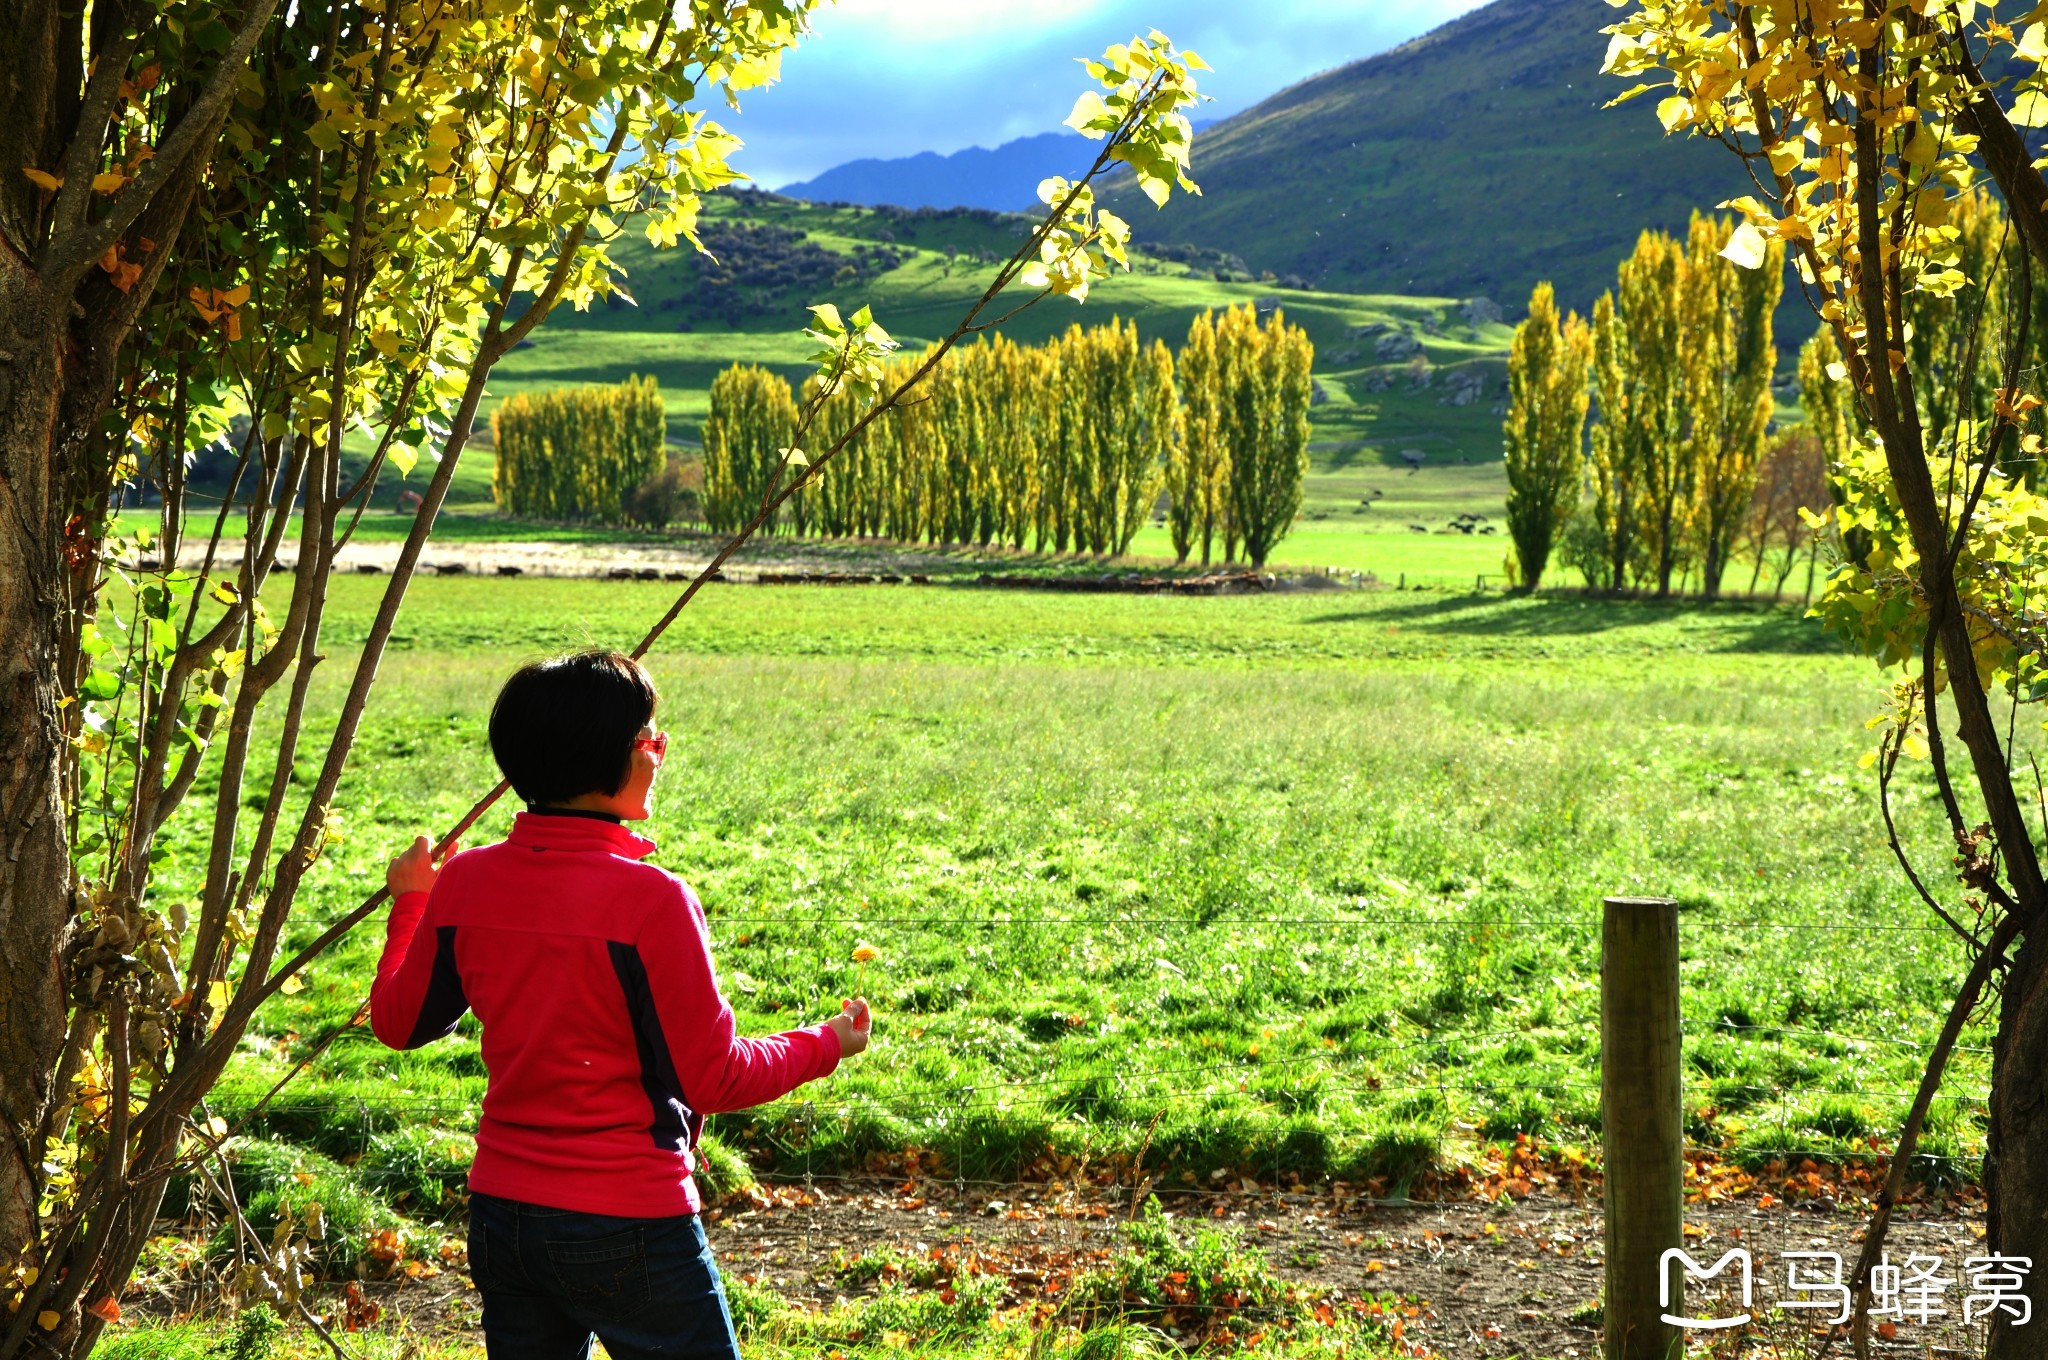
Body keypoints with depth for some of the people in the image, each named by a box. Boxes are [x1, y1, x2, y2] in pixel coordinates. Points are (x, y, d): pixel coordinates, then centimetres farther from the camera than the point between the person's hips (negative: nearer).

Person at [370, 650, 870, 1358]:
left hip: (500, 1218, 6)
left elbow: (400, 1022, 12)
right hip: (629, 1227, -6)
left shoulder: (463, 881, -3)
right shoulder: (650, 899, -20)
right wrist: (825, 1044, 3)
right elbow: (714, 1079, -14)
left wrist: (409, 903, 27)